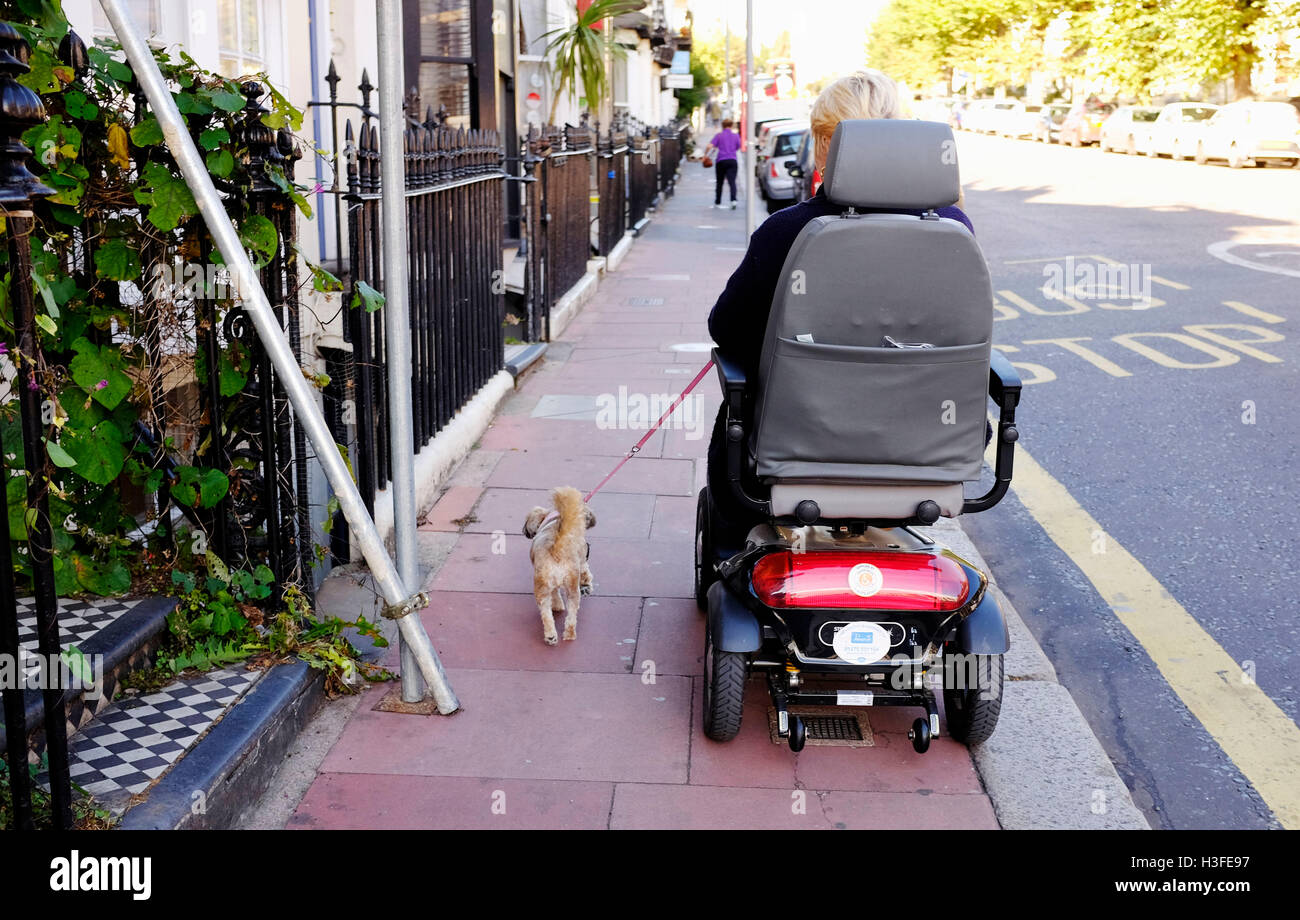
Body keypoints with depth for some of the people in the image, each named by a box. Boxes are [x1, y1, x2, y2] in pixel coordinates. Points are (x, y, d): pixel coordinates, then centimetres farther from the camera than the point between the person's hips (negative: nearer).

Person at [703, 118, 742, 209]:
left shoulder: (719, 135, 3)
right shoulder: (736, 135, 9)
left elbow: (709, 146, -9)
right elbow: (738, 148, 18)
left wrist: (705, 154, 5)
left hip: (721, 161, 0)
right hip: (732, 160, 0)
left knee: (719, 182, 14)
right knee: (732, 181, -10)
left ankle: (717, 202, 23)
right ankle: (733, 199, -33)